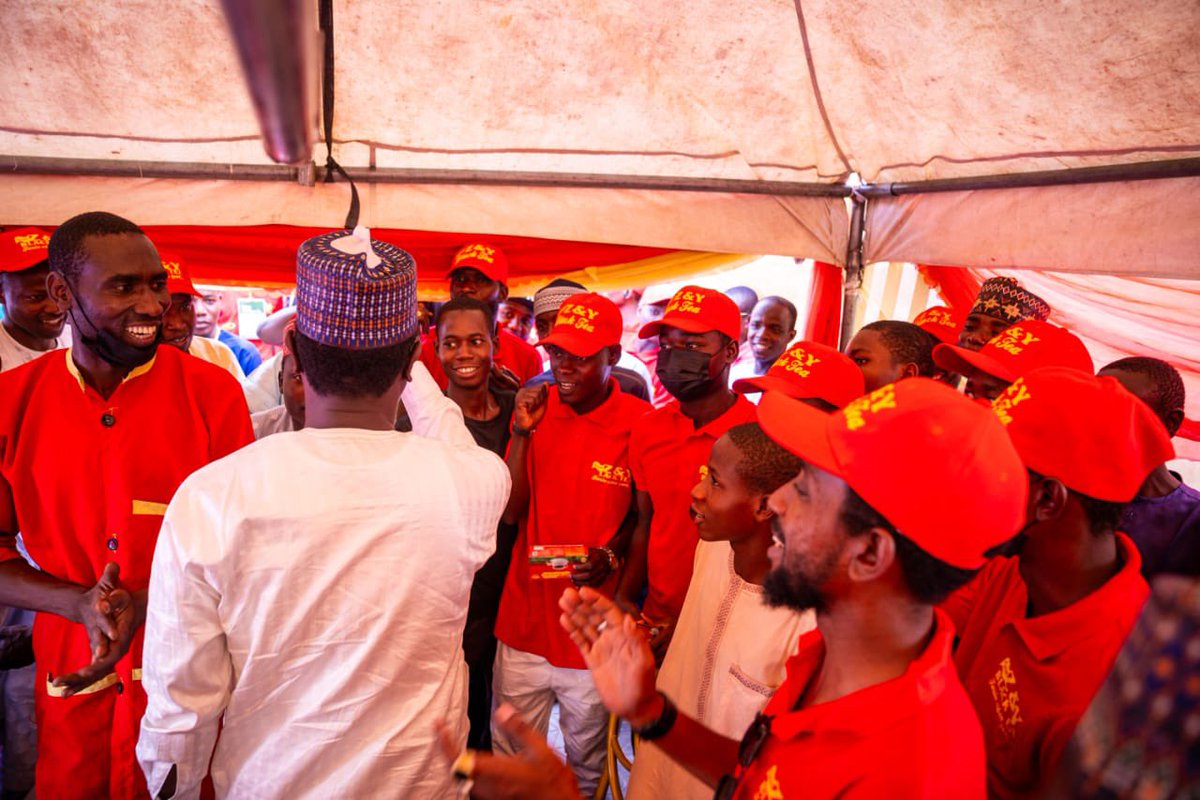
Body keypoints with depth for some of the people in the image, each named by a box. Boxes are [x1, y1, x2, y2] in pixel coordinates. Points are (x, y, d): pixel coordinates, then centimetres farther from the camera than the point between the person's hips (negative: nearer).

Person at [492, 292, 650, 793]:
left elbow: (644, 513, 0)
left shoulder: (639, 423, -12)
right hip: (525, 615, 3)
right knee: (510, 757, 18)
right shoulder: (535, 408, -1)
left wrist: (612, 554, -18)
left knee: (586, 760, 17)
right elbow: (511, 512, -4)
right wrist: (522, 432, -13)